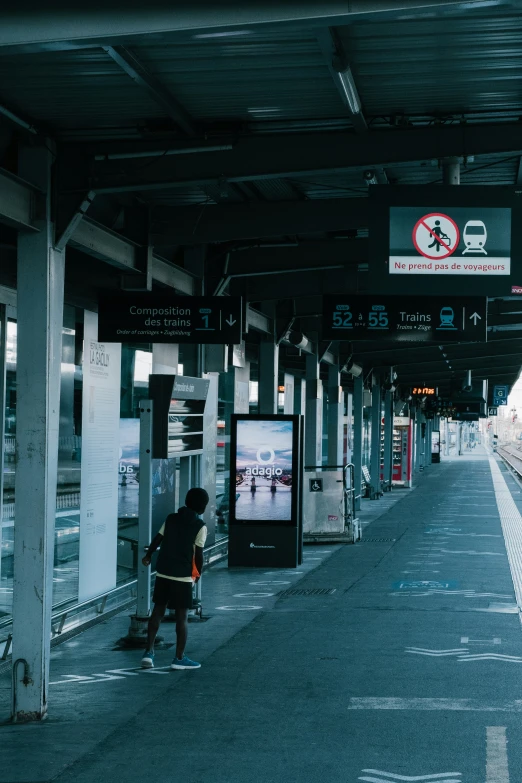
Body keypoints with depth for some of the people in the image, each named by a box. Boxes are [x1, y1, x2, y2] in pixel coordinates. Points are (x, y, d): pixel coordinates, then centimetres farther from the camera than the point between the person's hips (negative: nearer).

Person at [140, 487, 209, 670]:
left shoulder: (171, 519, 5)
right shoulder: (200, 526, -9)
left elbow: (157, 539, 9)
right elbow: (198, 554, -10)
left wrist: (148, 556, 27)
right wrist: (199, 573, 7)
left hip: (163, 572, 5)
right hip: (183, 576, -5)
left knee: (158, 611, 11)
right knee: (182, 616, 3)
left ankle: (149, 652, 6)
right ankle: (179, 658, 7)